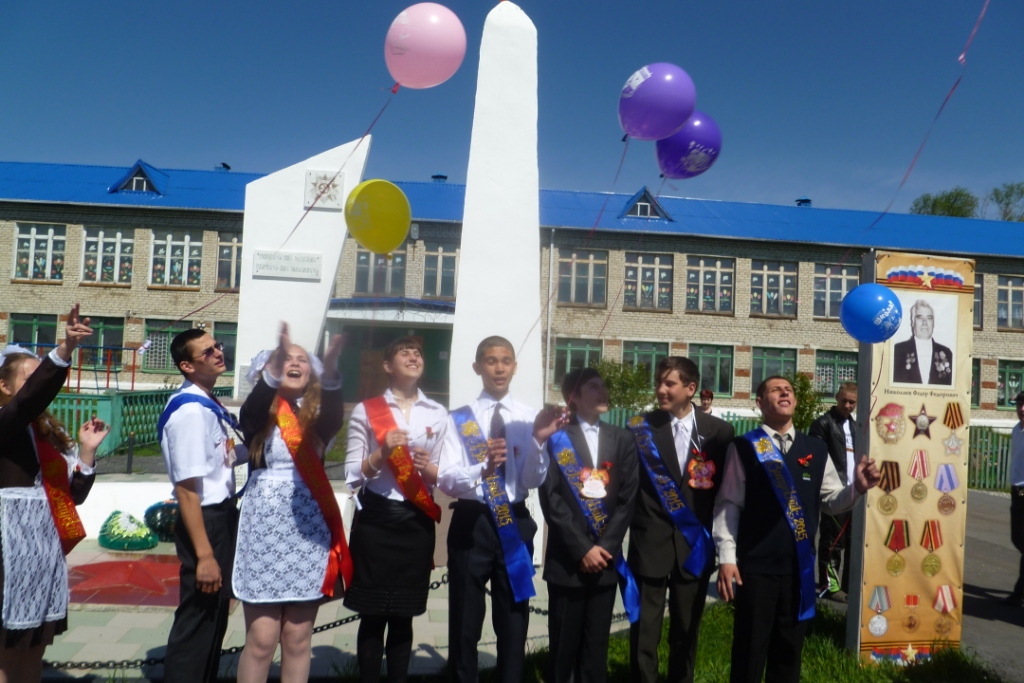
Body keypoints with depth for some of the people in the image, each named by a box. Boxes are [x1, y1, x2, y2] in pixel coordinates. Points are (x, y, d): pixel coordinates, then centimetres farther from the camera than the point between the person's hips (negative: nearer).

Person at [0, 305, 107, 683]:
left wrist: (87, 450, -1)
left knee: (34, 652, 14)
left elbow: (74, 495, 11)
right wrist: (64, 350, -44)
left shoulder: (49, 433, 12)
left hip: (47, 545, 7)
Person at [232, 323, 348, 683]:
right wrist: (275, 368, -40)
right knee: (262, 637, -1)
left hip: (310, 526, 2)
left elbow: (335, 418, -20)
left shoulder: (318, 413, 5)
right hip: (266, 524, -2)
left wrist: (330, 371, -39)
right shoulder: (259, 413, 3)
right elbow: (250, 413, -22)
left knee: (298, 637, 8)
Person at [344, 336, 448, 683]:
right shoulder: (366, 410, -1)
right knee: (373, 614, 5)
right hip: (375, 521, -2)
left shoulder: (438, 414, 6)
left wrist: (429, 470, -13)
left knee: (403, 615, 11)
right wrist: (382, 453, -19)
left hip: (417, 522, 2)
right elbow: (352, 476, -3)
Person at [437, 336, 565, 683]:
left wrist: (539, 441, -24)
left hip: (515, 522, 2)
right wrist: (482, 467, -32)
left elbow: (533, 481, -6)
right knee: (465, 622, 11)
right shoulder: (459, 418, -4)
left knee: (514, 621, 14)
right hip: (471, 522, -1)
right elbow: (445, 479, -12)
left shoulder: (529, 418, 1)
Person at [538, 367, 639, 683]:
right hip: (567, 559, -3)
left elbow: (628, 497, 3)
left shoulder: (622, 439, 9)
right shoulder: (556, 438, -1)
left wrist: (605, 546, -7)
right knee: (563, 643, 5)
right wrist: (582, 549, -12)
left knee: (596, 643, 10)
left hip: (606, 558, 3)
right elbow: (551, 499, -7)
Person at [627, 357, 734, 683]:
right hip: (651, 541, -1)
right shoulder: (642, 428, -3)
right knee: (645, 629, 4)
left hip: (696, 542, 2)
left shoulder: (719, 430, 1)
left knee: (687, 628, 15)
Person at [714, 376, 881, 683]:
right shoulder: (744, 447, -5)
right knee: (750, 649, 6)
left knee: (790, 647, 17)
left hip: (799, 564, 4)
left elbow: (831, 501, 8)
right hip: (755, 564, -4)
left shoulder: (815, 449, 7)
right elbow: (729, 504, -6)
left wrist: (858, 487, -12)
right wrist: (726, 557, -11)